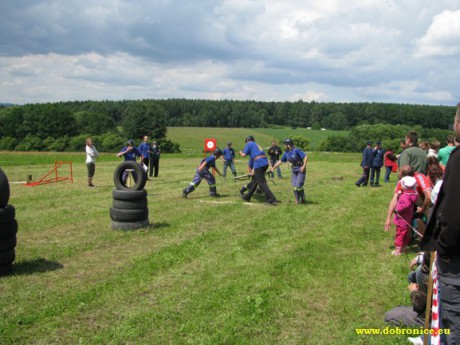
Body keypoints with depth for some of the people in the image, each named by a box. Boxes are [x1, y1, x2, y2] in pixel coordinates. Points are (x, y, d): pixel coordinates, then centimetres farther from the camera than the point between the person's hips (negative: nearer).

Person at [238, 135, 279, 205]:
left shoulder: (249, 144, 7)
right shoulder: (257, 145, 29)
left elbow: (244, 155, 1)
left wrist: (240, 152, 25)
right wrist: (254, 170, 35)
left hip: (259, 164, -8)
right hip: (265, 163, 8)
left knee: (262, 183, -6)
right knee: (255, 180, 20)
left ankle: (272, 200, -12)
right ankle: (248, 197, 32)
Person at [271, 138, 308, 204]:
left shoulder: (296, 150, -18)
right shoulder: (286, 153, 4)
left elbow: (306, 157, -20)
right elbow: (281, 161, 15)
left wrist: (304, 166, -26)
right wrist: (273, 167, 11)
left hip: (301, 170, -7)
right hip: (294, 171, 7)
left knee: (298, 186, -12)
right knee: (294, 186, 1)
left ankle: (303, 198, 12)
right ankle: (297, 200, 12)